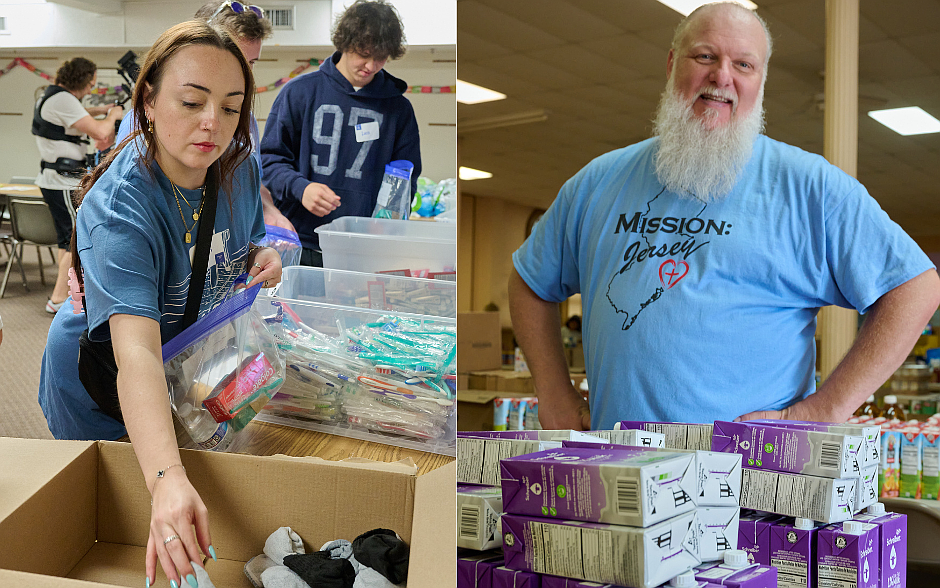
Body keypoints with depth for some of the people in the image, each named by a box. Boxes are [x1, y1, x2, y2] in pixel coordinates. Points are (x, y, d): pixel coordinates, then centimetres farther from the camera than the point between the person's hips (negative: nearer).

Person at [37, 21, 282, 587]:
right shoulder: (117, 209, -36)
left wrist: (263, 258, -16)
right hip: (103, 383, -5)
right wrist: (167, 480, -63)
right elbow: (137, 352, -50)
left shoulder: (238, 164, -15)